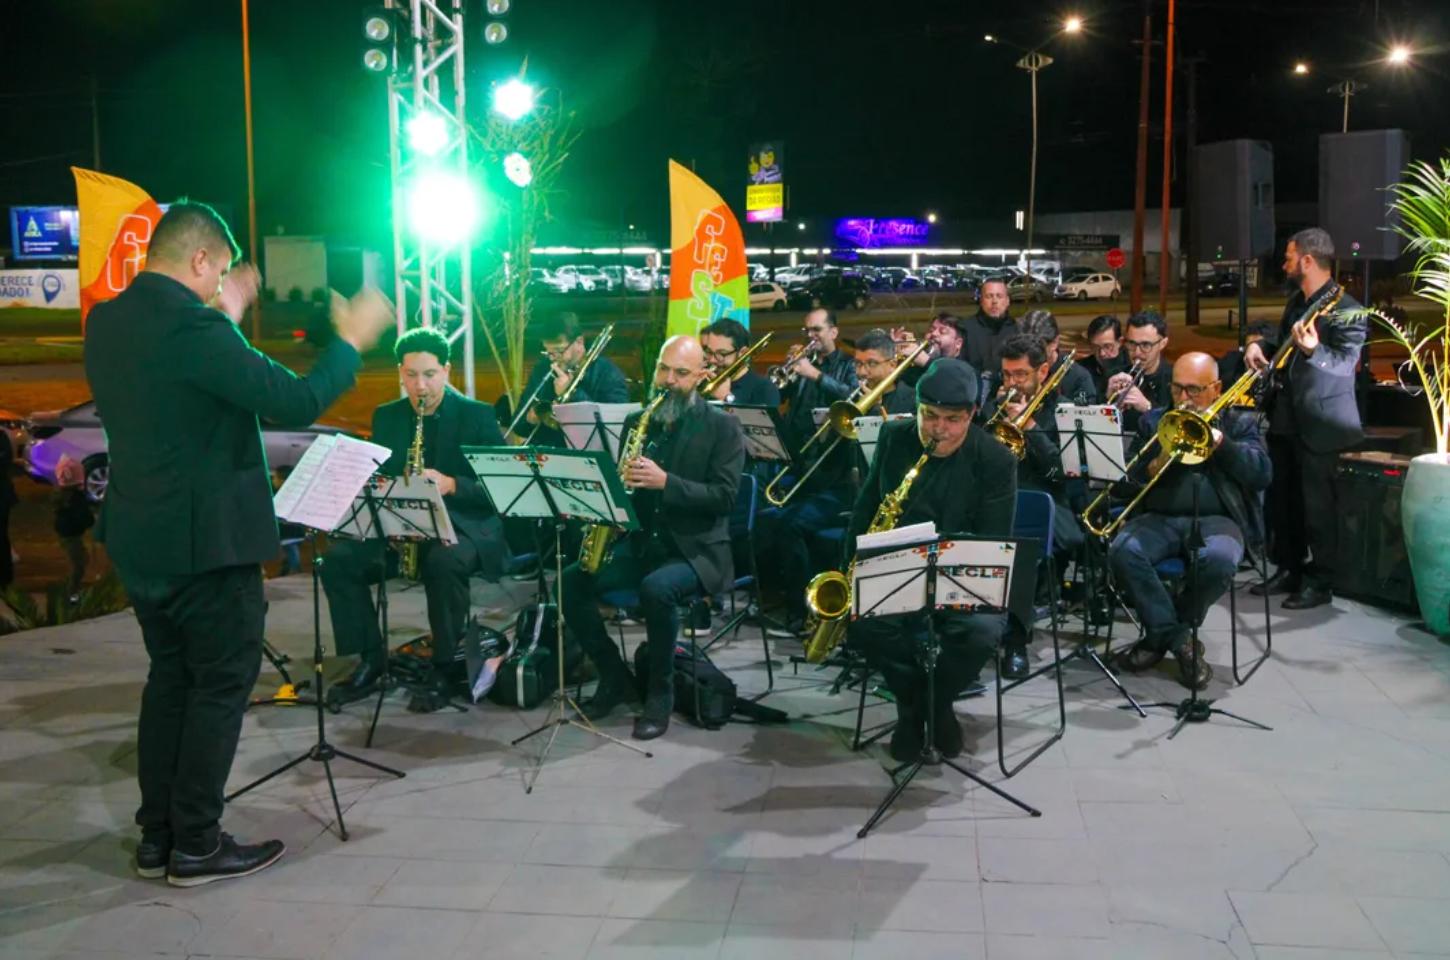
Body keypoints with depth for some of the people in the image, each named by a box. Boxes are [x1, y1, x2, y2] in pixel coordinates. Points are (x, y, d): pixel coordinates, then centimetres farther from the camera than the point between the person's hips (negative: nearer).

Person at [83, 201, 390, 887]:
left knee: (170, 678, 18)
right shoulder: (191, 325, -21)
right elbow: (296, 402, -22)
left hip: (140, 542, 9)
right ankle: (196, 846, 11)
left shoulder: (106, 323, 6)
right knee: (221, 687, 4)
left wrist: (225, 320, 23)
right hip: (208, 543, -9)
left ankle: (156, 837, 24)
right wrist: (351, 341, -8)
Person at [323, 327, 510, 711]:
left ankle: (444, 669, -21)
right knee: (338, 559, -19)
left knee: (444, 562, -38)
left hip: (464, 524, -4)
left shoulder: (478, 416, -3)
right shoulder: (386, 416, 11)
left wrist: (450, 485, -24)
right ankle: (371, 656, -4)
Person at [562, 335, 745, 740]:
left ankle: (660, 691, -14)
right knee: (572, 582, -16)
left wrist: (665, 482, -25)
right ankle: (614, 676, 3)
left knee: (656, 588, -36)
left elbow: (723, 496, -14)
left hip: (697, 548, -5)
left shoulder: (722, 426, -4)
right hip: (641, 542, 5)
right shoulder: (637, 421, 11)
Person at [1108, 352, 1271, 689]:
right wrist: (1159, 462, -8)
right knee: (1122, 551, -31)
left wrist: (1218, 439, -9)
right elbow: (1130, 477, 12)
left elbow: (1261, 475, 1)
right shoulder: (1153, 421, 19)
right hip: (1159, 518, 2)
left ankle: (1163, 633, -12)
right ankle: (1179, 639, -18)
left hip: (1216, 519, -2)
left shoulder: (1240, 422, 16)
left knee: (1219, 559, -37)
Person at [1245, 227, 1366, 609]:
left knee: (1318, 504, -1)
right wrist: (1259, 345, 4)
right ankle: (1289, 570, 27)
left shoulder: (1346, 310, -16)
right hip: (1286, 417, 9)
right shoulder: (1296, 302, 11)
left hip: (1319, 422, -9)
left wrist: (1313, 350, -44)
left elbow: (1345, 363, -26)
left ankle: (1319, 582, 9)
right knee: (1281, 498, 14)